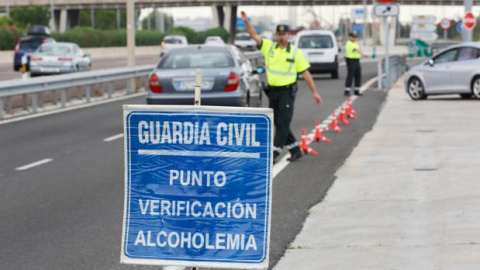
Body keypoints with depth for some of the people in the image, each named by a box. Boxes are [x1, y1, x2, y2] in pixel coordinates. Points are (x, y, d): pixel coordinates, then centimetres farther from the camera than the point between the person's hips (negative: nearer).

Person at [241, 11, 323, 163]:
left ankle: (274, 153, -9)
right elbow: (254, 35, -4)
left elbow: (306, 73, -2)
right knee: (278, 123, 10)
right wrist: (246, 21, -20)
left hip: (287, 91, -4)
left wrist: (314, 92, -3)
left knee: (283, 123, -9)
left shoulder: (296, 53, -4)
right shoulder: (269, 47, 4)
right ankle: (295, 151, 23)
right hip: (272, 91, 4)